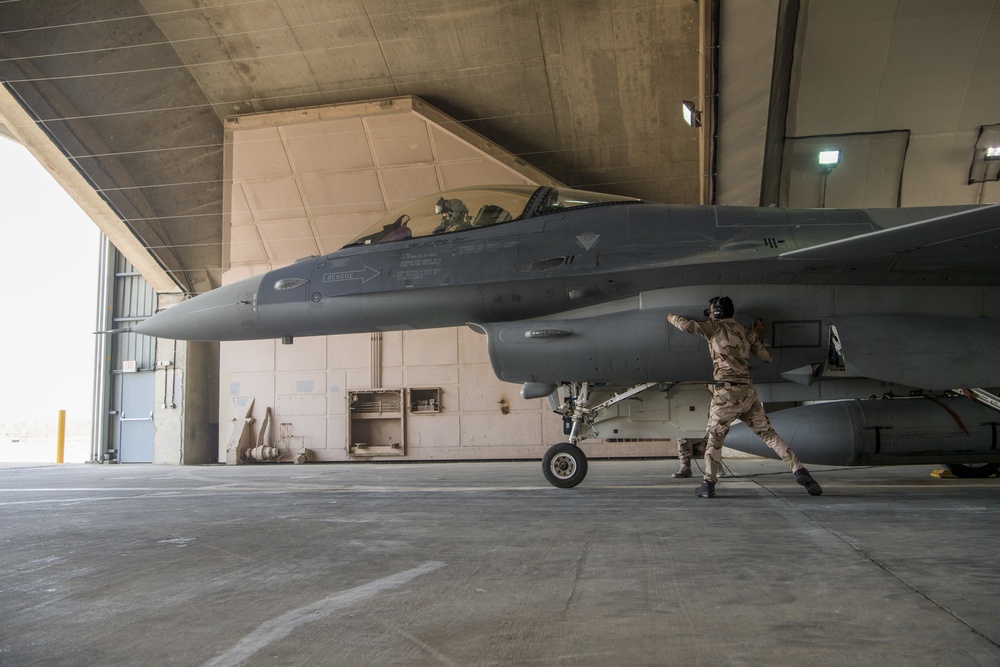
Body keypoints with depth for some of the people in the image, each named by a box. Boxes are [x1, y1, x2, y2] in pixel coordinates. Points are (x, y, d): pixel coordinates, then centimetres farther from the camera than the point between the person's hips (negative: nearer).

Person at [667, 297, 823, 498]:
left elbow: (687, 325, -6)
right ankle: (799, 471, 2)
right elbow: (766, 356, 20)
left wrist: (672, 317, 15)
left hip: (726, 392, -5)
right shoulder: (746, 332, 16)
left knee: (714, 436, 5)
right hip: (747, 391, 5)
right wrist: (760, 335, 34)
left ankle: (709, 484, -2)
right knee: (768, 434, 11)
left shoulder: (715, 328, 2)